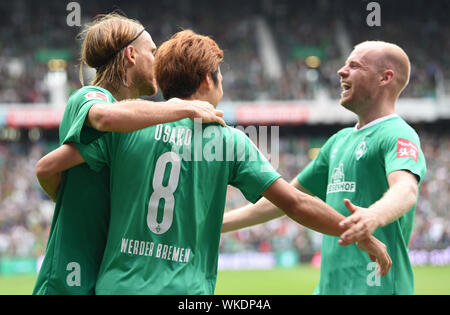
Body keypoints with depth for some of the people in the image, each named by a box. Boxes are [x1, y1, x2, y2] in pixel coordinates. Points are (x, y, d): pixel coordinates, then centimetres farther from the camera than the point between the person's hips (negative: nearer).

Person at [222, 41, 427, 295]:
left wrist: (374, 215, -50)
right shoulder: (340, 140, 20)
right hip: (329, 285, 8)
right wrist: (215, 224, 24)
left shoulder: (397, 134, -8)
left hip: (376, 286, -8)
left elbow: (407, 189, -28)